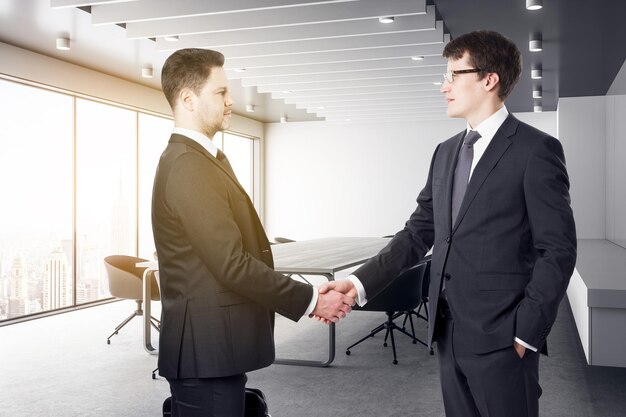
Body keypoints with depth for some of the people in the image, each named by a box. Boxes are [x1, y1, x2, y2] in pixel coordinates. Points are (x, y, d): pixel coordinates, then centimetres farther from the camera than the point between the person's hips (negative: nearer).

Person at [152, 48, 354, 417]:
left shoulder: (201, 159, 13)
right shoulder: (188, 165, -19)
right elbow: (232, 264, -23)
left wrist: (305, 296, 7)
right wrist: (310, 301, -13)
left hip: (211, 343, 10)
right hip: (207, 348, -10)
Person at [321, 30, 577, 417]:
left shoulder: (535, 149, -8)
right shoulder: (445, 152, 12)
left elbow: (558, 250, -11)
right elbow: (418, 233, 10)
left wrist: (526, 331, -13)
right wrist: (361, 282, -1)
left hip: (501, 335, -6)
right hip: (449, 330, 6)